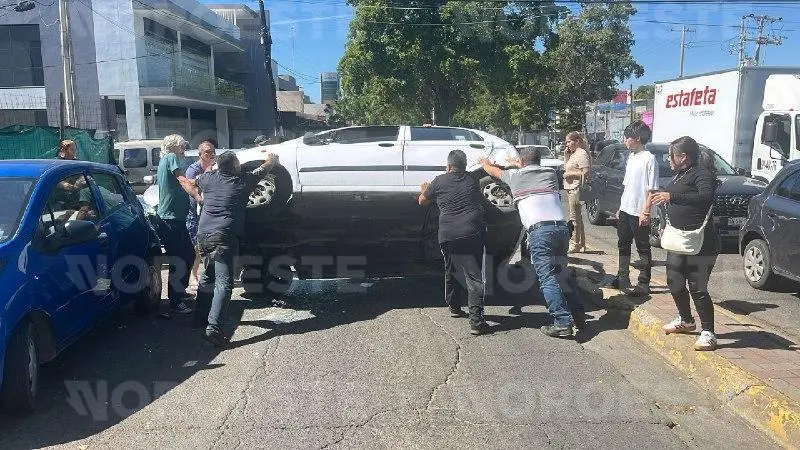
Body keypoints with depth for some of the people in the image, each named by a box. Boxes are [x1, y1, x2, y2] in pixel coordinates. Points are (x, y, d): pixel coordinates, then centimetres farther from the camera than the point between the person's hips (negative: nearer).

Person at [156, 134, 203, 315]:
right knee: (178, 260, -8)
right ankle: (175, 302, -3)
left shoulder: (164, 161, 23)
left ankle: (180, 291, 32)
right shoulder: (171, 157, -6)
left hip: (175, 217, 10)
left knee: (188, 255, 18)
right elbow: (183, 181, -21)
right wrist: (197, 196, -33)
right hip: (171, 218, -10)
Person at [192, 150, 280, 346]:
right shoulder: (244, 181, -1)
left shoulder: (209, 178, 9)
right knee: (224, 283, -10)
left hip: (203, 234, 7)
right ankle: (213, 327, -21)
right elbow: (270, 164, 14)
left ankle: (200, 316, 35)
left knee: (207, 276, 24)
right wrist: (272, 156, 35)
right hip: (223, 237, -7)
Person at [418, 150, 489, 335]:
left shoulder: (439, 181, 6)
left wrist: (424, 190, 41)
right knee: (474, 275, -3)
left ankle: (454, 307, 37)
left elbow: (422, 201, 20)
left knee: (452, 271, 22)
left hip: (449, 235, 0)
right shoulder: (472, 181, 12)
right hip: (474, 233, 0)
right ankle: (476, 320, -12)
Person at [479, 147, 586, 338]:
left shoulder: (516, 175, 12)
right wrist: (518, 164, 63)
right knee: (562, 273, 18)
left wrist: (484, 163, 54)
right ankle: (579, 316, 20)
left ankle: (563, 322, -12)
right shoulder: (550, 173, 22)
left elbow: (494, 171, 33)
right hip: (562, 227, 5)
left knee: (548, 278, -5)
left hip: (539, 231, -5)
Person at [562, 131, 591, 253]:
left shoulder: (581, 154, -12)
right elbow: (566, 167, 25)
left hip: (576, 189, -11)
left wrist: (570, 174, -14)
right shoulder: (573, 154, 18)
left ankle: (576, 244, -3)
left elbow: (585, 172, -20)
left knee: (575, 217, -7)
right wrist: (566, 156, 13)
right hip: (570, 188, 11)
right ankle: (581, 243, 21)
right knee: (577, 217, 14)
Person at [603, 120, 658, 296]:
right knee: (623, 245, 15)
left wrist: (645, 212, -19)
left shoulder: (649, 159, -13)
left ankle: (644, 284, 7)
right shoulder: (631, 157, 12)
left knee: (643, 249, 1)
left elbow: (651, 189, -16)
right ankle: (622, 279, 26)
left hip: (639, 213, -9)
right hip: (625, 210, 9)